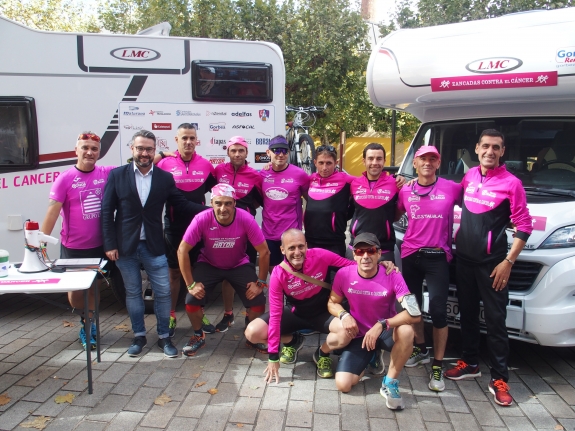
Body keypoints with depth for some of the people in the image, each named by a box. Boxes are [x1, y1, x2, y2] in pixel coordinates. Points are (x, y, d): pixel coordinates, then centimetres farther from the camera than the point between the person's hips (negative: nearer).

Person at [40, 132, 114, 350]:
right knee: (75, 290, 6)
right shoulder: (64, 179, -10)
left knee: (92, 287, 16)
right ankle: (88, 323, 35)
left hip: (99, 245, 2)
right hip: (72, 248, -2)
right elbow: (52, 213, -12)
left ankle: (88, 327, 35)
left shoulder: (108, 173, -4)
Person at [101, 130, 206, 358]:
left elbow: (182, 204, 5)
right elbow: (107, 212, -1)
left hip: (153, 246, 1)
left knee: (163, 293, 4)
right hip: (125, 247, 0)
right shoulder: (117, 175, -1)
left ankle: (164, 337, 21)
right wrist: (110, 244, -6)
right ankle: (139, 336, 28)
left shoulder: (165, 177, 1)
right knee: (133, 293, 12)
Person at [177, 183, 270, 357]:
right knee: (192, 300, -16)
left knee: (258, 300, -15)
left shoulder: (246, 219, -29)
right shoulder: (202, 219, -29)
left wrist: (260, 282, -17)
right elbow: (182, 251, -21)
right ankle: (198, 336, 15)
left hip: (239, 265, 0)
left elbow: (264, 252, -19)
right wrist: (191, 284, -19)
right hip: (209, 264, 0)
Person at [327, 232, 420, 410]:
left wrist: (381, 325, -36)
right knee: (343, 385, -14)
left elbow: (415, 314, -28)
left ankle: (390, 382, -11)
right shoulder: (343, 274, -14)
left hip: (386, 332, -2)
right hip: (359, 335, 2)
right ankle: (371, 358, 21)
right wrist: (344, 315, -20)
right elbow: (332, 303, 2)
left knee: (406, 331, -37)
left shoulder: (393, 276, -20)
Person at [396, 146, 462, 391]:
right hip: (410, 255, 4)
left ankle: (438, 366, 8)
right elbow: (394, 216, 18)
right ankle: (421, 349, 36)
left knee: (438, 311, -6)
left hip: (438, 257, -3)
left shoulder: (452, 189, -4)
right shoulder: (405, 191, 5)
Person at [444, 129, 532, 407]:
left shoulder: (511, 183, -9)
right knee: (467, 313, 15)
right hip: (464, 258, 5)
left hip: (491, 263, -5)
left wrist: (508, 262, -14)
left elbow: (524, 226, -9)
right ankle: (470, 363, 30)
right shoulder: (469, 176, 5)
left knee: (495, 320, 0)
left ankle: (499, 379, 11)